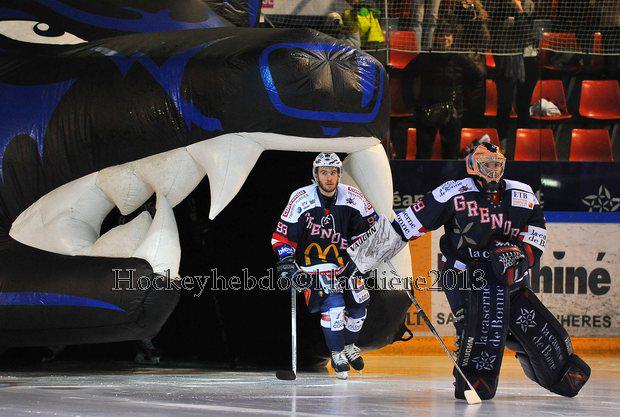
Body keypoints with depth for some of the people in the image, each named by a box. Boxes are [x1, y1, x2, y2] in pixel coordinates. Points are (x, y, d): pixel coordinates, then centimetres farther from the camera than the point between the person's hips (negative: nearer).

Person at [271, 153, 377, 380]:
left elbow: (370, 225, 6)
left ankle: (349, 346, 33)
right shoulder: (302, 199, -16)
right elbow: (282, 235, -11)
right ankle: (337, 356, -4)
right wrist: (286, 262, -20)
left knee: (357, 304, 4)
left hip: (344, 259, 4)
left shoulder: (352, 198, -8)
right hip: (313, 261, -4)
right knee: (332, 304, -21)